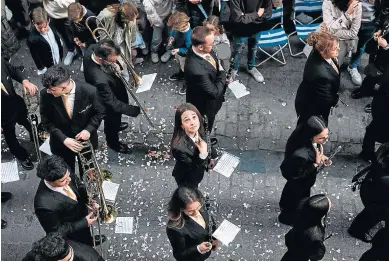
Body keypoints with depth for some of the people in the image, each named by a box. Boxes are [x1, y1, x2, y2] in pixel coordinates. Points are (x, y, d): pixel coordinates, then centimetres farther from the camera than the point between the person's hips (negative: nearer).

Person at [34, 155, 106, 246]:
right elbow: (56, 231, -27)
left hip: (82, 215, 5)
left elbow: (78, 185, -5)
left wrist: (88, 199, -21)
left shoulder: (64, 173, -28)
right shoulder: (45, 204, -44)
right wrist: (84, 223, -26)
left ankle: (90, 241, 68)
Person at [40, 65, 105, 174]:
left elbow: (99, 112, -9)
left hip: (86, 138, 0)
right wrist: (64, 139, -22)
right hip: (61, 142, 0)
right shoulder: (46, 94, -24)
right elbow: (46, 121, -11)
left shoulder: (89, 91, -28)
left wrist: (89, 129, -24)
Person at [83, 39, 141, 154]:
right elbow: (113, 103, -35)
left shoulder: (92, 49, -29)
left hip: (110, 93, 6)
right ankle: (113, 143, 57)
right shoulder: (100, 80, -49)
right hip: (108, 106, -6)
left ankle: (116, 125, 69)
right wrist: (136, 110, -26)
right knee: (111, 124, 27)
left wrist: (113, 65, -19)